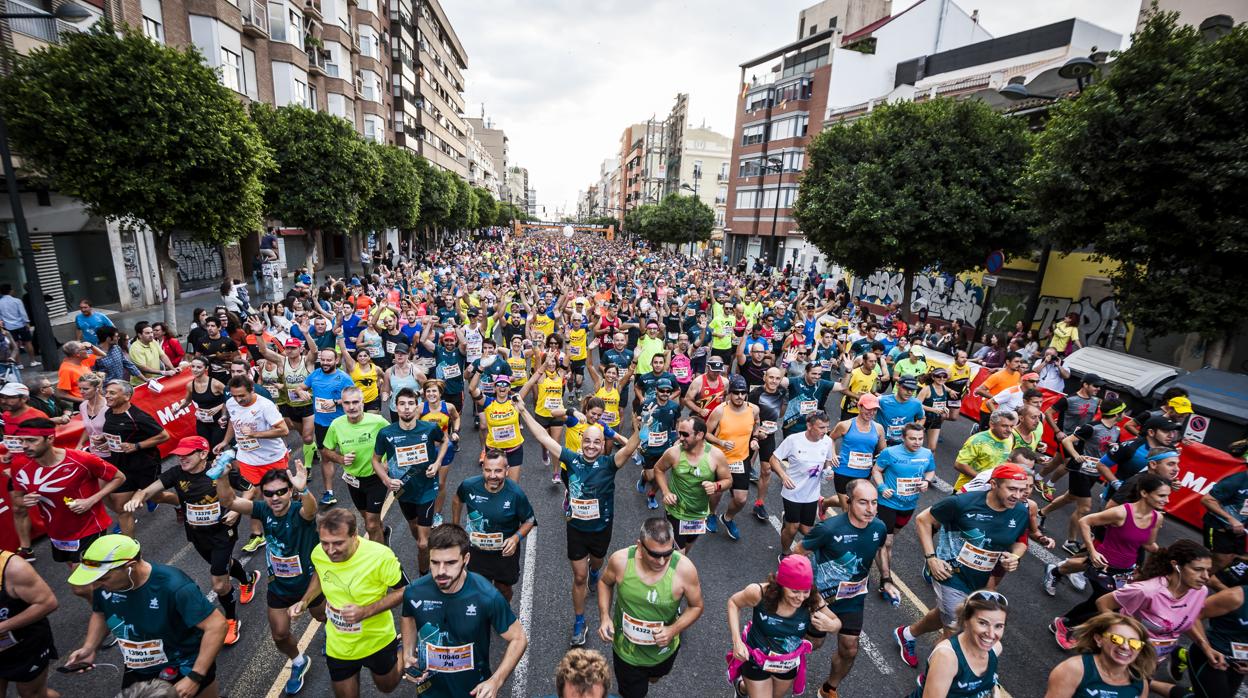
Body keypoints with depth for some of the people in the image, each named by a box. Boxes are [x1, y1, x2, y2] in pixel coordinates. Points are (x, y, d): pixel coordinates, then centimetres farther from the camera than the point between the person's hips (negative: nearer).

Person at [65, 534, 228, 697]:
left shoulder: (174, 586, -34)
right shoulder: (103, 585, -15)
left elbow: (217, 625, -32)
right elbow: (101, 614, 9)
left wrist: (195, 678, -32)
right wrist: (89, 648, -7)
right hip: (138, 671, 5)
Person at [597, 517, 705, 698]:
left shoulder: (684, 568, -31)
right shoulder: (620, 560, -28)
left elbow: (696, 606, -13)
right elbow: (605, 582, -5)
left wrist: (674, 630, -27)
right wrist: (604, 617, -17)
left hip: (663, 649, 2)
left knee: (654, 678, 35)